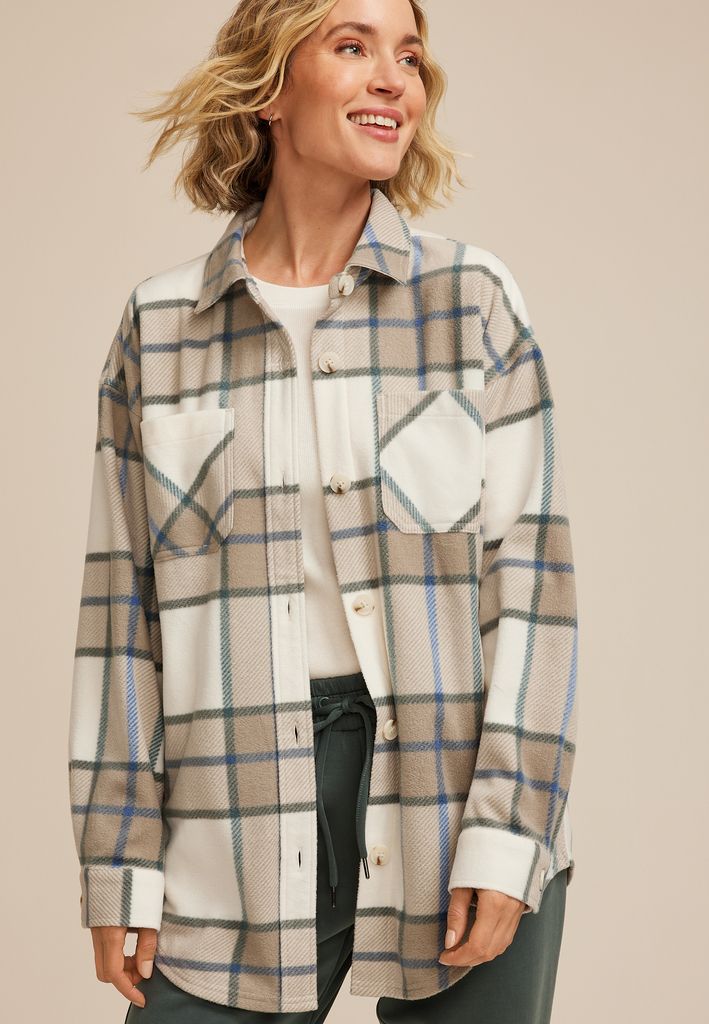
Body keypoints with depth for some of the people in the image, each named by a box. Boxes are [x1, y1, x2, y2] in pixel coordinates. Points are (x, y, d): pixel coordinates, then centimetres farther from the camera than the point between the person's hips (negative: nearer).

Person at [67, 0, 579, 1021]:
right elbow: (125, 606, 5)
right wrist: (120, 866, 3)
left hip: (454, 783, 0)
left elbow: (531, 572, -2)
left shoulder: (474, 300, 2)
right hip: (241, 836, 1)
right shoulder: (158, 325, 5)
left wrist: (506, 836, -9)